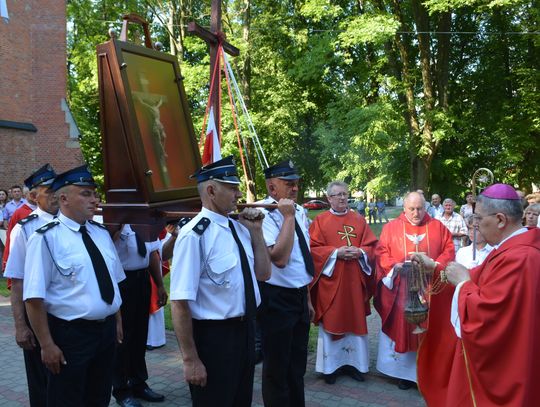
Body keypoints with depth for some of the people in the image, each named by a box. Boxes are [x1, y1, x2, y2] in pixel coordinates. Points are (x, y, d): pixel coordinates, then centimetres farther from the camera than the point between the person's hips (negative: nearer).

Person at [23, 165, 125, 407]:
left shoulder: (101, 233, 7)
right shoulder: (46, 238, -15)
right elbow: (34, 298, -17)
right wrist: (47, 344, -17)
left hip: (107, 329, 6)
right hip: (69, 334, -6)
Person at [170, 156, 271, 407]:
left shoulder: (239, 228, 2)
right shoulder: (194, 235, -23)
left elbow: (262, 274, 12)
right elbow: (180, 303, -23)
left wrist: (256, 231, 0)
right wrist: (190, 359, -18)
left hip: (245, 329, 8)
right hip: (212, 336, -8)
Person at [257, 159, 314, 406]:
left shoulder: (299, 212, 6)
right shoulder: (263, 215, -18)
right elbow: (279, 258, -29)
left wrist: (307, 298, 19)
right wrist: (288, 217, -25)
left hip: (300, 295, 8)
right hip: (277, 299, -8)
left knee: (298, 363, 21)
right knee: (277, 367, 9)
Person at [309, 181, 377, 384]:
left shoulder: (359, 220, 10)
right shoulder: (320, 221, 0)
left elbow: (372, 246, 7)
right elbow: (313, 249, -6)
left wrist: (360, 252, -13)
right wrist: (336, 252, -17)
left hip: (355, 281, 3)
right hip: (330, 281, -3)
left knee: (354, 321, 8)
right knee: (331, 322, 2)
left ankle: (353, 362, 22)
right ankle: (330, 366, 14)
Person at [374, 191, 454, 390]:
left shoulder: (437, 227, 6)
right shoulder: (391, 227, 3)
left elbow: (449, 250, 3)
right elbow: (382, 252, 0)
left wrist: (435, 266, -14)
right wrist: (395, 266, -17)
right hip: (401, 289, -1)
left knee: (428, 329, 6)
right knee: (403, 328, 5)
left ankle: (427, 371, 17)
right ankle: (405, 371, 17)